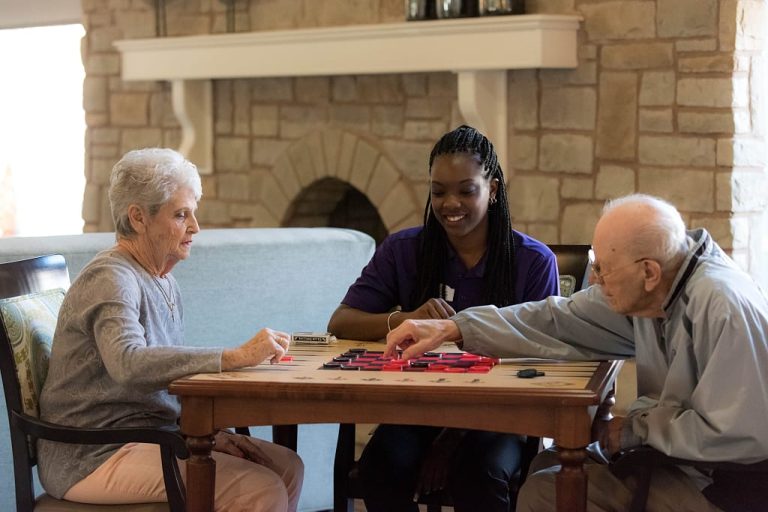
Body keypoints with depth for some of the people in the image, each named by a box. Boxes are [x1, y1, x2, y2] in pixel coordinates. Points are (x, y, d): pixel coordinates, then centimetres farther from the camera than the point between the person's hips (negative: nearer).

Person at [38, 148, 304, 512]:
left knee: (288, 467, 1)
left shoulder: (162, 280, 14)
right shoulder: (110, 278, -16)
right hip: (95, 456, -9)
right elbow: (129, 364, -34)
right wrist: (237, 357, -37)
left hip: (154, 434, 9)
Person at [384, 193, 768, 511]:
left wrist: (638, 427, -16)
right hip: (675, 455, 8)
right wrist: (453, 329, -3)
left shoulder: (724, 308, -28)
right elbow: (558, 320, 4)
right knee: (547, 466, 16)